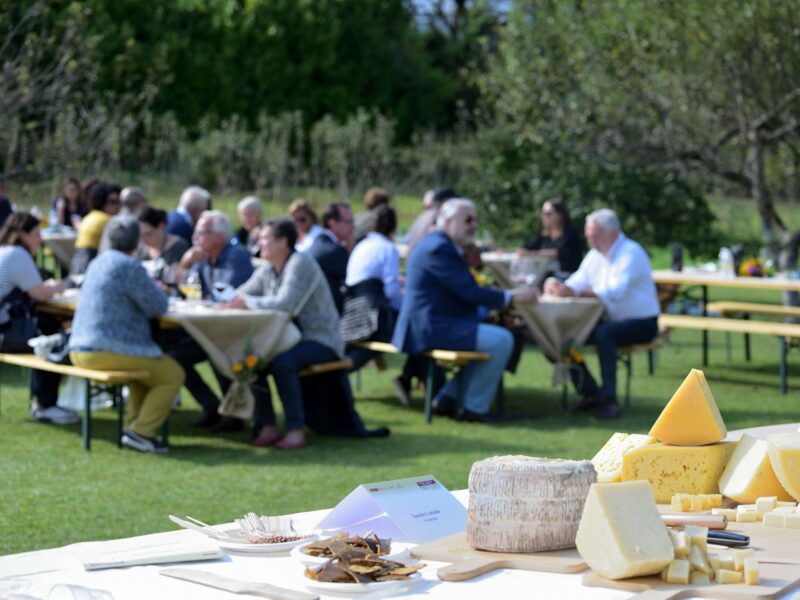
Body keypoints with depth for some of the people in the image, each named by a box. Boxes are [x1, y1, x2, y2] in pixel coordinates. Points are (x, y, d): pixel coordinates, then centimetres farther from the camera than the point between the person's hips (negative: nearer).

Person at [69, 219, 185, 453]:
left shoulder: (97, 263, 15)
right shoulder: (129, 267, -14)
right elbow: (158, 306, -10)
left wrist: (153, 292, 18)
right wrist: (156, 291, 12)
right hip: (106, 351, -10)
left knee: (151, 363, 29)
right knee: (173, 375, 0)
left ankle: (135, 424, 21)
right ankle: (140, 432, -5)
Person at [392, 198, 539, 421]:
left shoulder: (439, 244, 17)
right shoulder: (439, 248, -16)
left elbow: (465, 291, 21)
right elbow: (469, 292, -20)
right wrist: (511, 297, -13)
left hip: (428, 325, 11)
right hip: (431, 328, -11)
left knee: (491, 337, 22)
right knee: (501, 340, -15)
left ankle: (447, 398, 20)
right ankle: (473, 407, -5)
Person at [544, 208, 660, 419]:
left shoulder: (631, 253, -17)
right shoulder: (595, 255, 9)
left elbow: (615, 292, -32)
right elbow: (577, 282, 2)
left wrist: (574, 292, -41)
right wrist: (557, 286, -23)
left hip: (641, 323, -8)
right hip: (611, 321, 8)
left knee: (604, 334, -36)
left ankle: (609, 399, -29)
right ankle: (591, 394, -4)